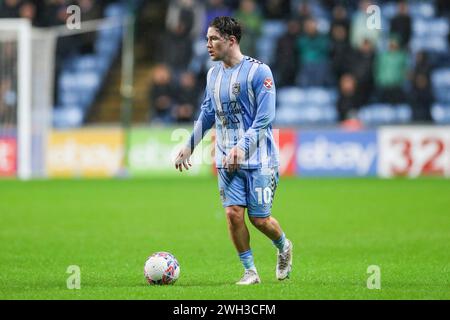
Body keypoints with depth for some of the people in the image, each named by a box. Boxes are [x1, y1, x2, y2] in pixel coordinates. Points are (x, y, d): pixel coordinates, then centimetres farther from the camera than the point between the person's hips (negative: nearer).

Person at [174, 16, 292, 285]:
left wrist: (242, 147, -24)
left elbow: (265, 118, -15)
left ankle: (284, 248, 30)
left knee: (259, 219, -1)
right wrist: (189, 147, 20)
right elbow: (207, 114, 22)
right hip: (227, 160, 5)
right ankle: (250, 272, 6)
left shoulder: (258, 71, -11)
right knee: (233, 213, -7)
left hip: (258, 159, -5)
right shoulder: (213, 74, 9)